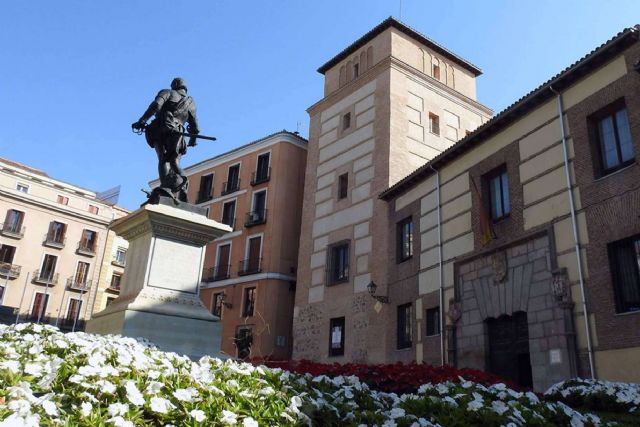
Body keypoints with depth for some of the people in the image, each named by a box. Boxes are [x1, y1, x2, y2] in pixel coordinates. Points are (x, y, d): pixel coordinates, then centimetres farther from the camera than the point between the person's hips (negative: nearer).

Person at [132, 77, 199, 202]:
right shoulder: (191, 102, 25)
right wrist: (193, 139, 42)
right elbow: (194, 126, 23)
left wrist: (141, 121, -10)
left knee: (163, 160, -3)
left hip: (158, 130, -2)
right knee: (174, 162, 7)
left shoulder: (167, 92, 16)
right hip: (176, 133, 2)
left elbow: (156, 105, -6)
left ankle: (165, 187, -27)